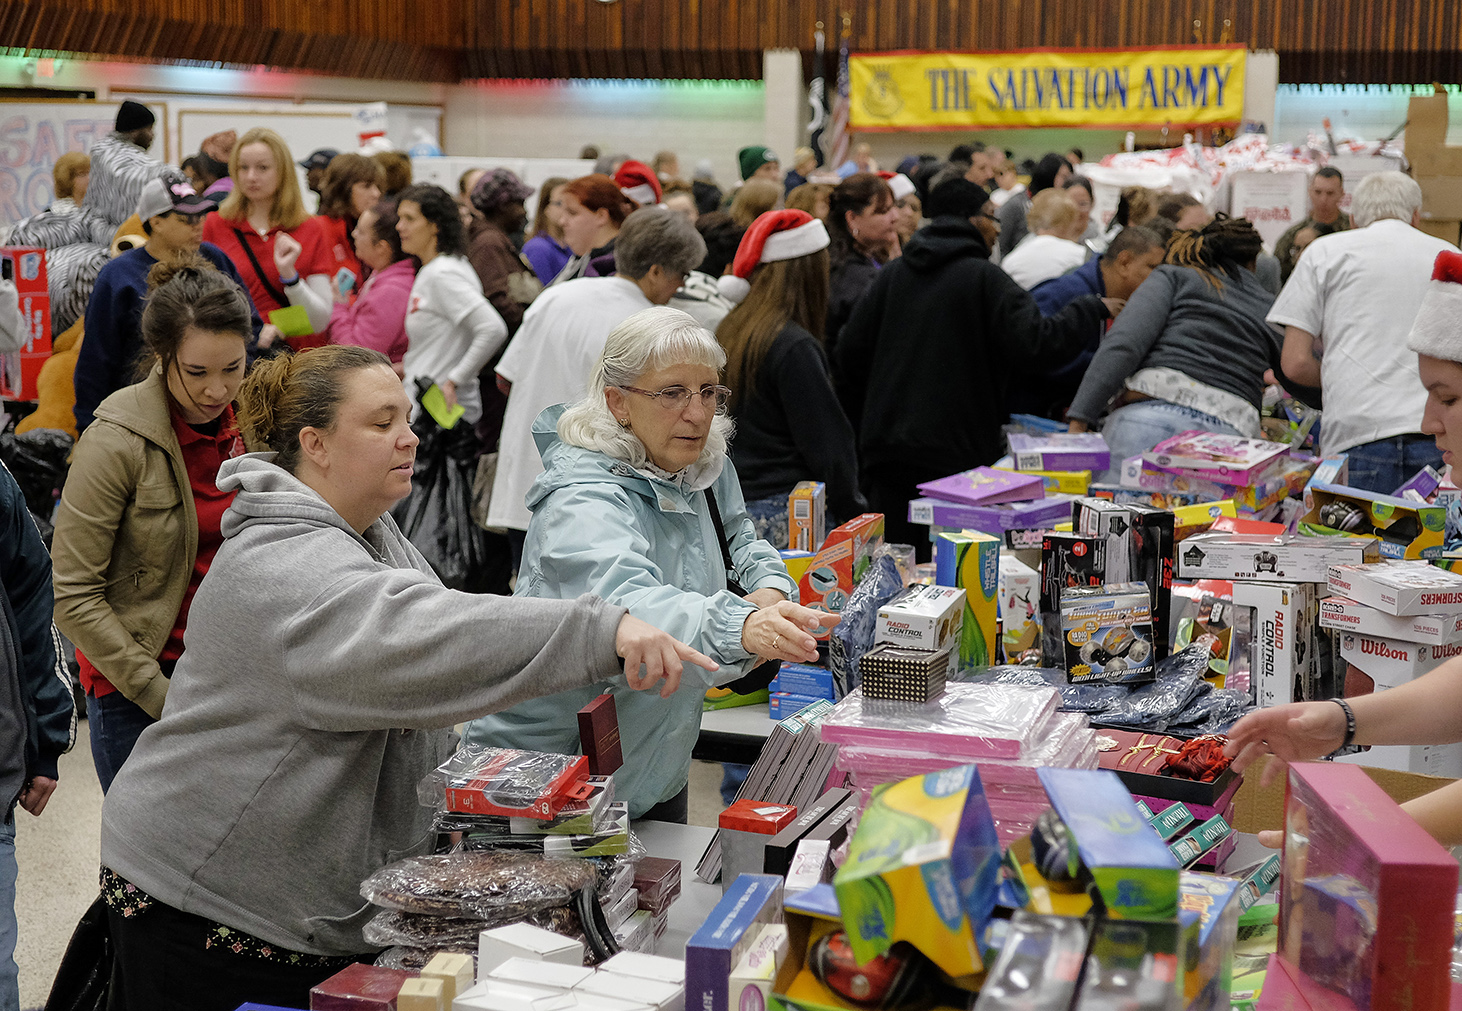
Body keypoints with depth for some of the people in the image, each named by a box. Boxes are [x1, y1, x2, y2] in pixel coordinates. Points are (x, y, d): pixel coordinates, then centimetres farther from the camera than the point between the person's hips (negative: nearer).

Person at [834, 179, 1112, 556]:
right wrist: (1091, 310, 0)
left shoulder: (891, 275, 10)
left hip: (887, 450, 5)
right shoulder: (984, 278, -7)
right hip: (957, 456, -5)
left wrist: (865, 427, 20)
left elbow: (848, 358, 10)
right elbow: (1035, 343, -16)